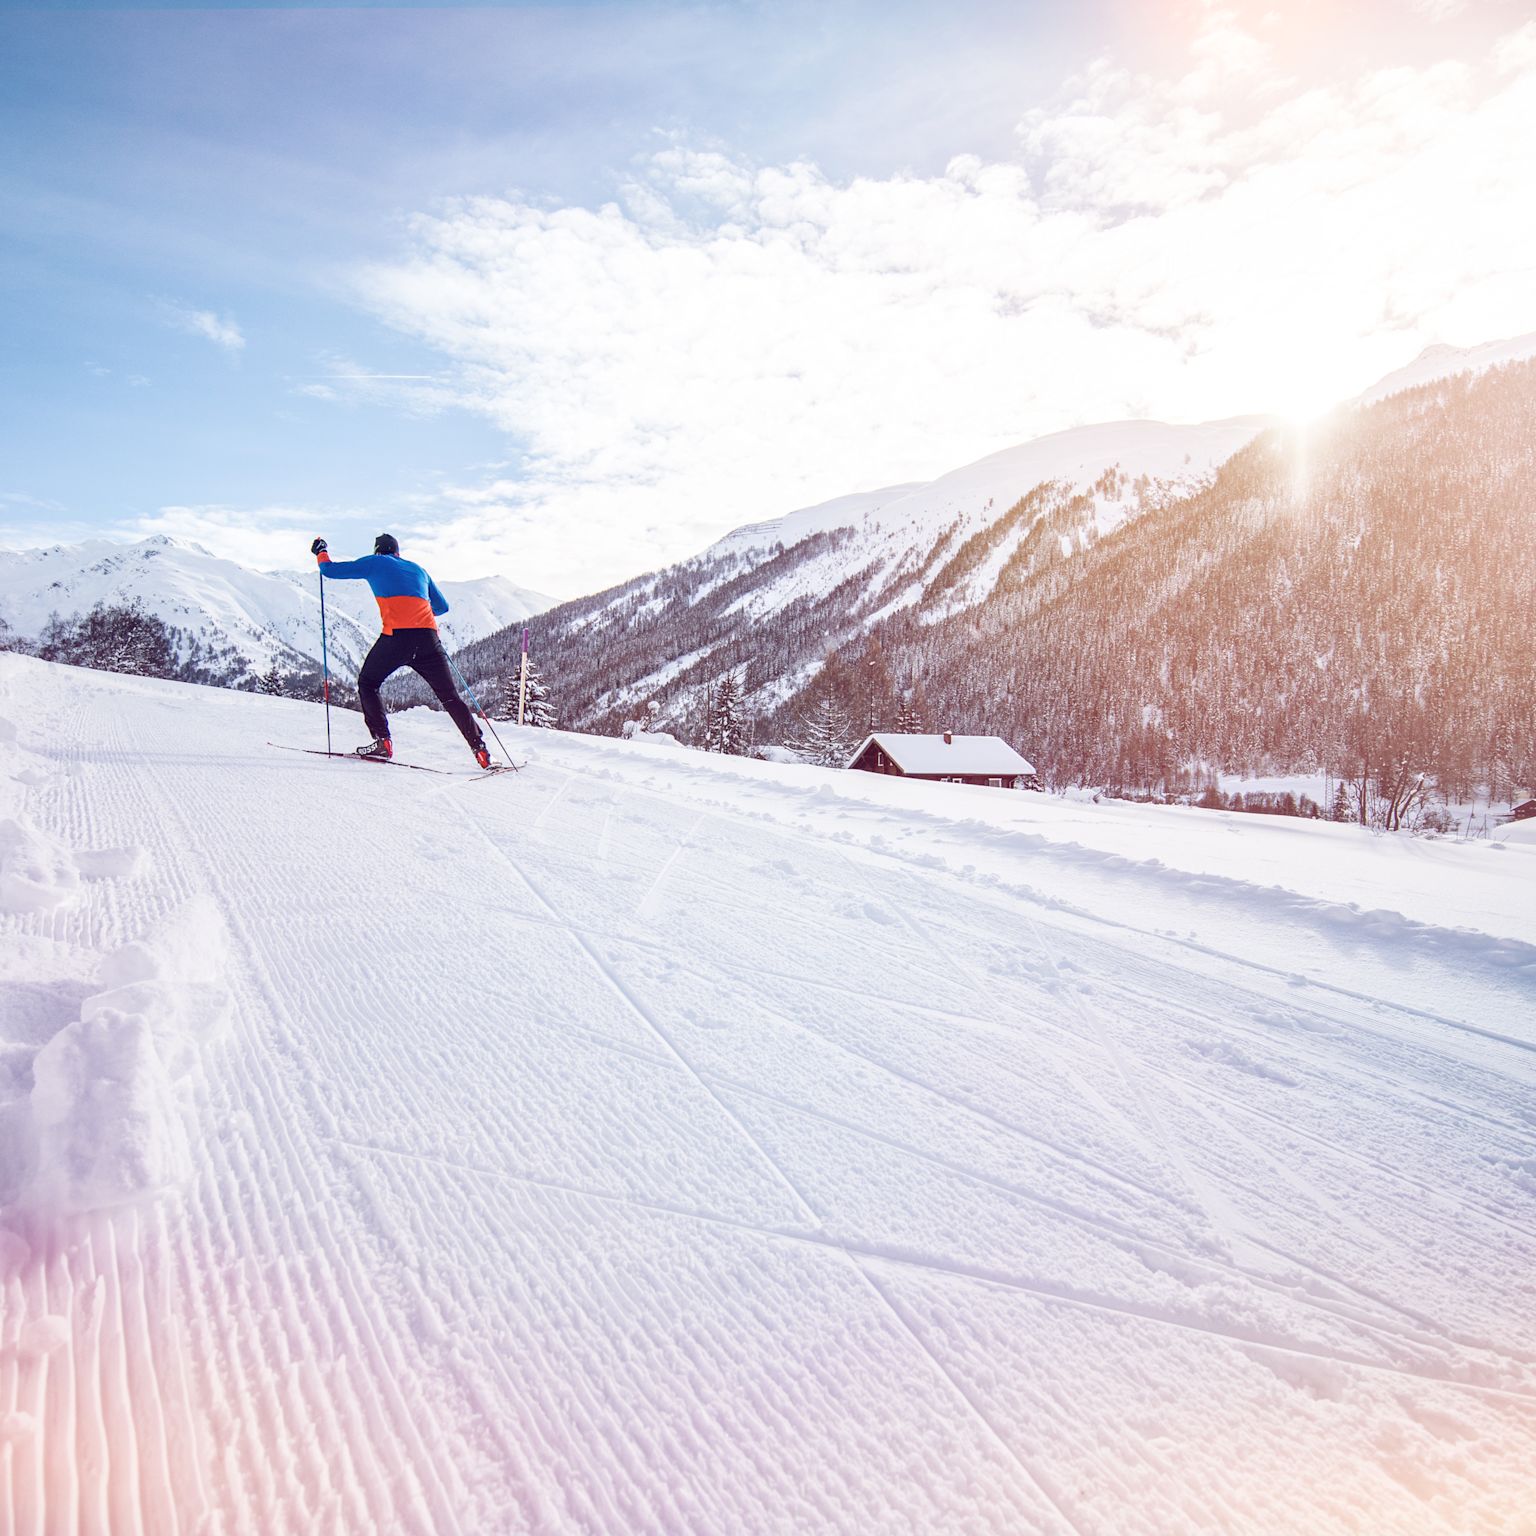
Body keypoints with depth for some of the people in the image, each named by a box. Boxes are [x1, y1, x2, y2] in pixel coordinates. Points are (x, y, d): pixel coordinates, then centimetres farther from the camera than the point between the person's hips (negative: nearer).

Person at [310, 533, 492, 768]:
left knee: (367, 684, 18)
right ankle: (479, 749, 0)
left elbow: (330, 570, 20)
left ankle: (382, 741, 4)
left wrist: (320, 552, 40)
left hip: (396, 636, -3)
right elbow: (442, 606, 32)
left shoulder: (374, 563, 16)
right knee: (450, 697, 8)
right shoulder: (418, 569, 27)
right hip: (428, 637, 3)